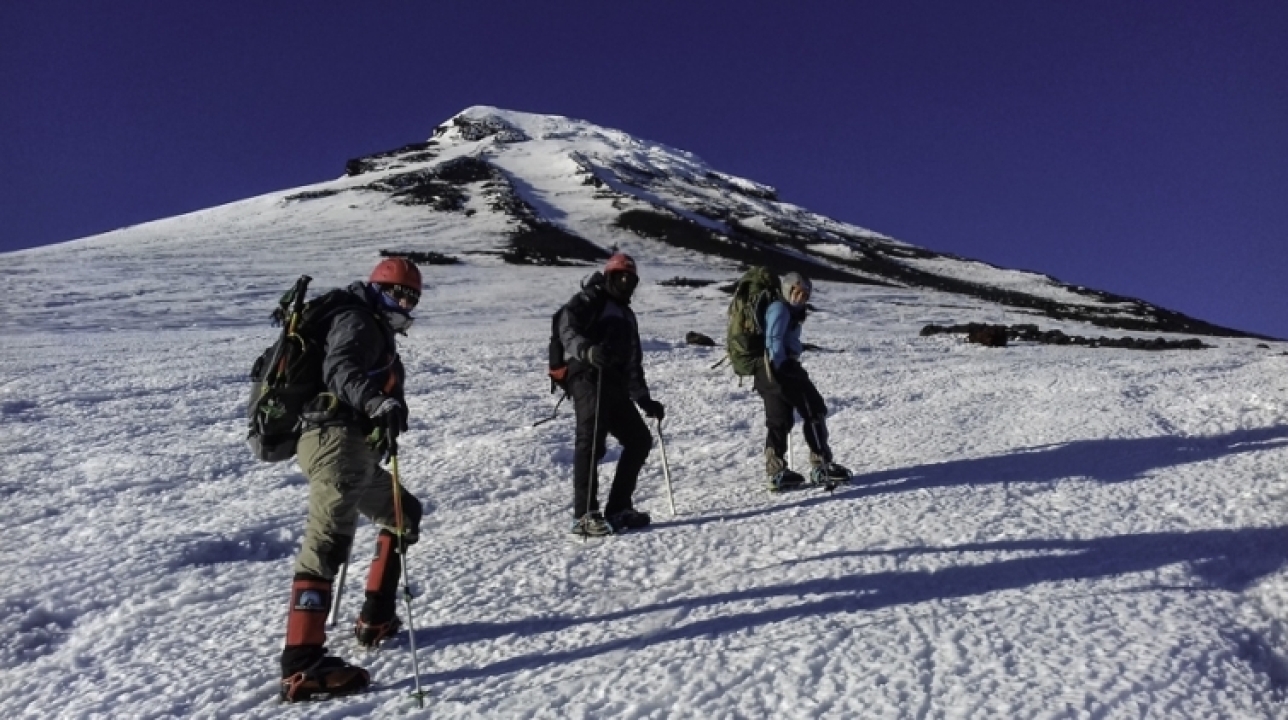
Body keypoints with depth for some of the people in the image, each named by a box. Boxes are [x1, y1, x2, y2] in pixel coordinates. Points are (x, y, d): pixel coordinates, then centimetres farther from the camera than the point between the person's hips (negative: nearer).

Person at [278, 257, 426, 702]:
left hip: (354, 450, 11)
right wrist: (376, 402, -40)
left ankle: (376, 619, 25)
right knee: (327, 543, -18)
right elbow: (340, 368, -24)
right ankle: (301, 666, -24)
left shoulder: (376, 333, 26)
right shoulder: (357, 321, -4)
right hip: (337, 443, -11)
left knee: (404, 516, 22)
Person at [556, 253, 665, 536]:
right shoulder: (590, 300, 6)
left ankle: (617, 509, 14)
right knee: (592, 439, -22)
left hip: (615, 385, 9)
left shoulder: (626, 315, 31)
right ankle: (585, 515, -22)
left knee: (640, 440, 8)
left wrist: (644, 400, 26)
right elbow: (567, 327, -14)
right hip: (588, 377, -8)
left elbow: (633, 363, 33)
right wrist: (587, 350, -34)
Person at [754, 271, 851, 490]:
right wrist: (782, 369, -22)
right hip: (781, 368, -10)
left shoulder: (786, 310, 24)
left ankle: (776, 472, 11)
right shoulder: (779, 308, -7)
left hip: (767, 372, 10)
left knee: (779, 420, 10)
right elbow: (774, 340, -17)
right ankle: (821, 467, -1)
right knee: (814, 410, -2)